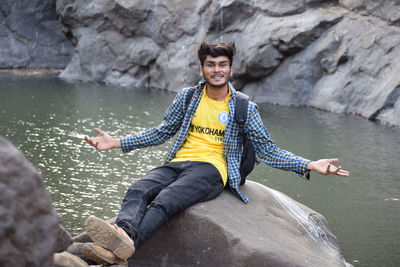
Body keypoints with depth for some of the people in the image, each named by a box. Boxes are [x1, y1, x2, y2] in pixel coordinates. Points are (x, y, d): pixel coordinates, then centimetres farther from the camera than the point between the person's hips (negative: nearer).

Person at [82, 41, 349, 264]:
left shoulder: (244, 108, 8)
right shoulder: (187, 97, 15)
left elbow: (267, 150, 9)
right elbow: (162, 132, 22)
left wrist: (309, 165, -4)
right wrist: (117, 142, 16)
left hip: (212, 169, -4)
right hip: (178, 163, 4)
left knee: (166, 199, -36)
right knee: (138, 190, -30)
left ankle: (126, 244, -61)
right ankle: (123, 232, -59)